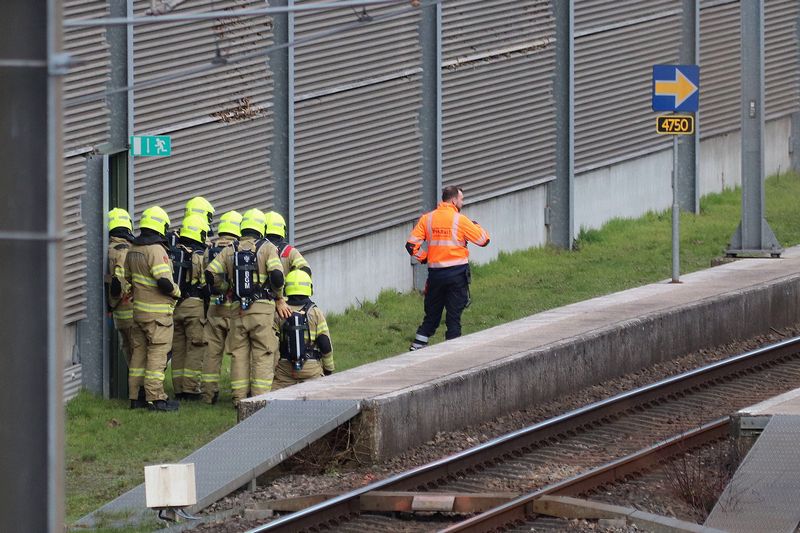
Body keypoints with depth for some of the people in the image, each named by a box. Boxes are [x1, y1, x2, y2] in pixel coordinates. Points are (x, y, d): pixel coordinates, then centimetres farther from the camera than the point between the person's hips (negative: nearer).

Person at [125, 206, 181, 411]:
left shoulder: (132, 251, 9)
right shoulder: (156, 250, -18)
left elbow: (128, 277, 19)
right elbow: (164, 281, -24)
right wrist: (176, 292, -6)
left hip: (139, 308, 8)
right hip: (158, 311, -8)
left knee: (139, 351, 14)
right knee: (157, 352, -5)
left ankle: (135, 395, 18)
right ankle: (155, 398, -6)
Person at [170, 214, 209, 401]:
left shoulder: (171, 254, 6)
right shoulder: (200, 256, -9)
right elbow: (207, 283, -9)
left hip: (173, 306, 5)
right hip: (194, 305, -5)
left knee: (178, 349, 11)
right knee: (195, 350, -1)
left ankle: (178, 389, 13)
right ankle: (191, 389, -5)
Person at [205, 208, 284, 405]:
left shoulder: (230, 250, 8)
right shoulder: (267, 248, -2)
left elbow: (210, 274, 4)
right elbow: (276, 275, -15)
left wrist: (222, 288, 22)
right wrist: (278, 294, 5)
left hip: (238, 308, 3)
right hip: (262, 308, -3)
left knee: (239, 354, 10)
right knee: (262, 354, 1)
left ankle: (239, 397, 9)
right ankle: (260, 398, -4)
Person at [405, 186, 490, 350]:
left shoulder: (427, 219, 2)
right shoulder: (460, 220, -9)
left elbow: (411, 245, -3)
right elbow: (484, 240, -4)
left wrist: (423, 258, 13)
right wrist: (476, 226, 15)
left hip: (435, 273, 3)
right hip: (457, 273, -3)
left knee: (432, 314, 14)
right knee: (454, 315, 2)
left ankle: (417, 346, 11)